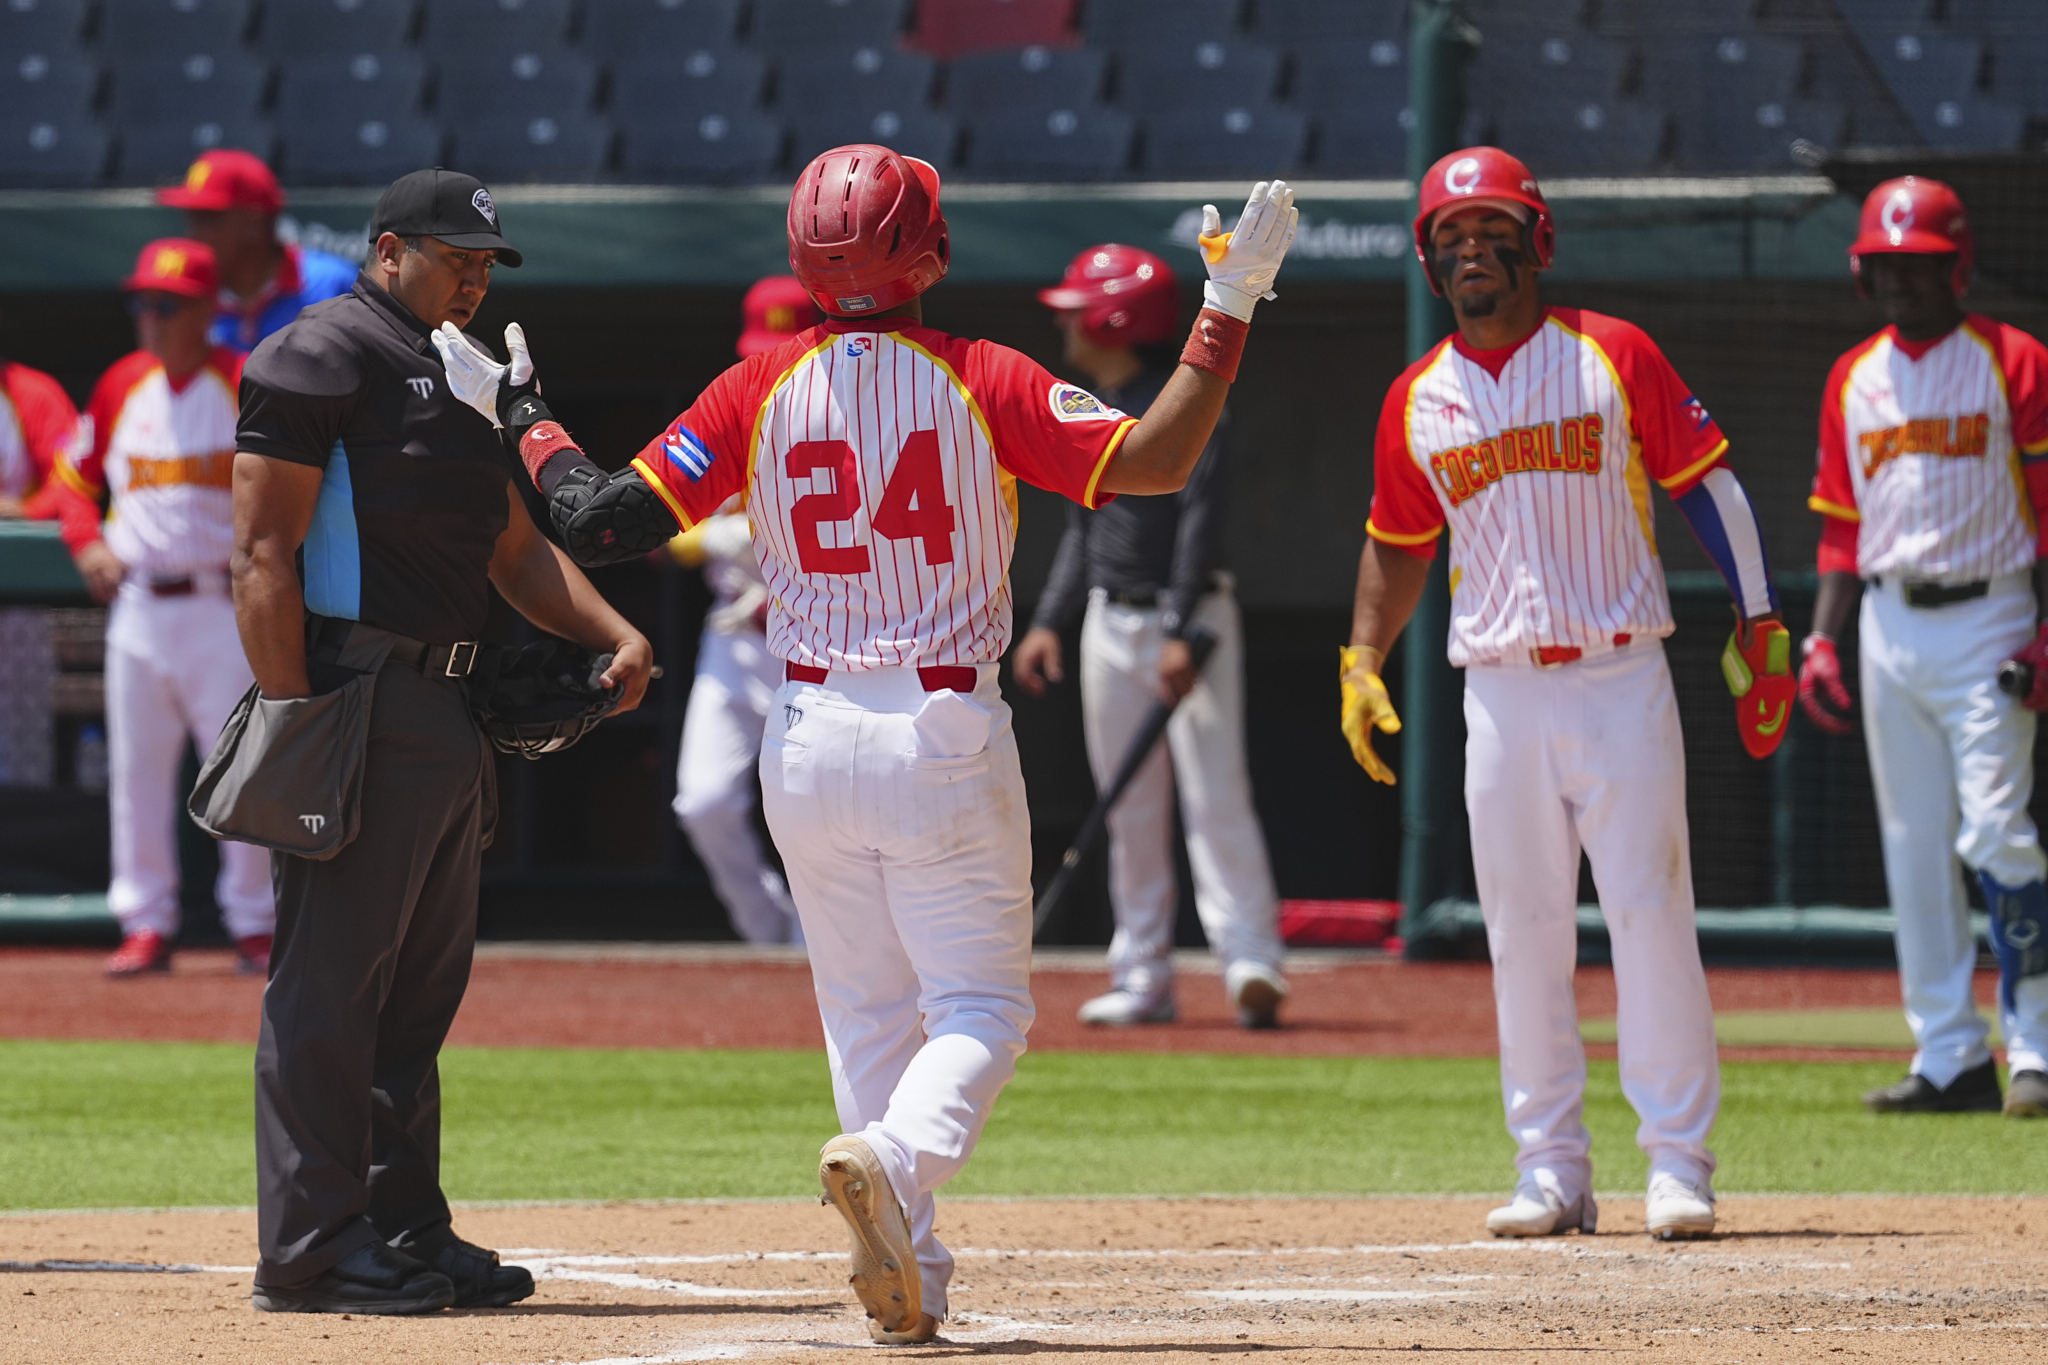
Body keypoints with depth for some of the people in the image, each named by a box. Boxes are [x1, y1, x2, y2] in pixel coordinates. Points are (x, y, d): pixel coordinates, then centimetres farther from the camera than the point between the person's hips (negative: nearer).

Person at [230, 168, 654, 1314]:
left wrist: (615, 635, 4)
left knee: (425, 981, 13)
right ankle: (311, 1250, -7)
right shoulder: (320, 359, -7)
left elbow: (516, 549, 23)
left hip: (448, 713, 10)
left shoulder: (463, 378, 21)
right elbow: (263, 552, -13)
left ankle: (404, 1230, 20)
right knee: (332, 979, -8)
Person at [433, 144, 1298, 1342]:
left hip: (810, 741, 3)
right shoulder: (982, 382, -7)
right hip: (946, 741, -3)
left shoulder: (759, 393, -2)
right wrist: (1231, 306, -10)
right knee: (981, 1008, 4)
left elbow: (605, 520, -7)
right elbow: (1152, 461, -15)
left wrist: (524, 416, 9)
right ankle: (895, 1157, -26)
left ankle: (910, 1276, 8)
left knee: (867, 1014, 14)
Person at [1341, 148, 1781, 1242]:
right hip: (1501, 691, 3)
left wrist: (1759, 619, -5)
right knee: (1523, 934, 2)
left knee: (1652, 917, -7)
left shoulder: (1613, 356, 1)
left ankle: (1679, 1162, -2)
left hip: (1620, 678, -3)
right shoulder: (1416, 401, 9)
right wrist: (1362, 662, 7)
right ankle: (1551, 1170, 8)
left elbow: (1705, 483, 2)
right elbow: (1397, 543, 19)